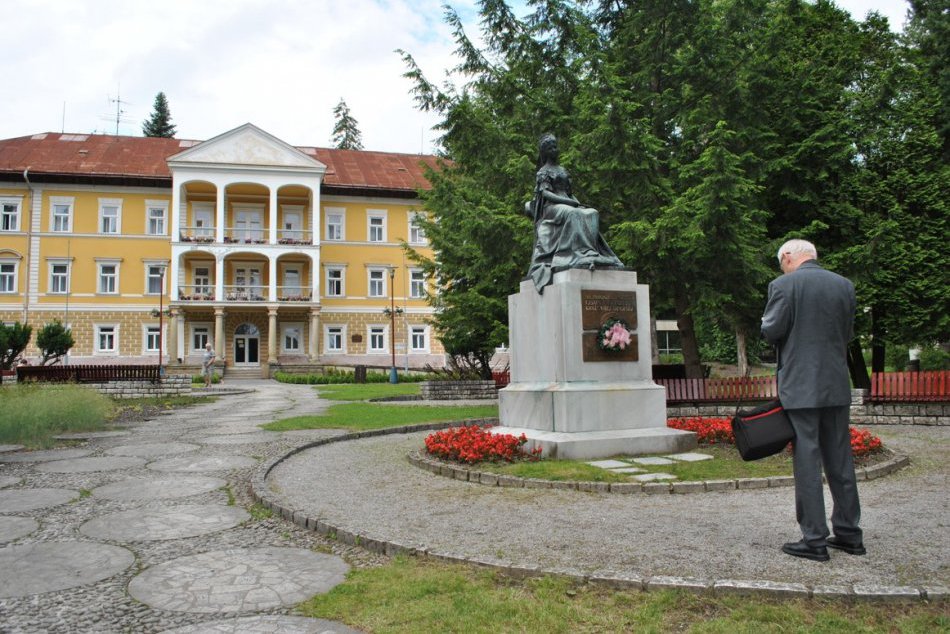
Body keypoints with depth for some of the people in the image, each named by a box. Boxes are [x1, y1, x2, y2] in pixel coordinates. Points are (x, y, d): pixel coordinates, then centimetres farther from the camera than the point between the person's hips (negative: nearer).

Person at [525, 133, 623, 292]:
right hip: (551, 207, -6)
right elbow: (544, 193, -8)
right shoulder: (543, 171, 6)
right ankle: (585, 254, -46)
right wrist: (568, 201, -19)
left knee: (592, 214, -24)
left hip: (568, 206, 6)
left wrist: (577, 202, 0)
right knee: (572, 214, -38)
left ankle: (591, 254, -37)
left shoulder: (563, 170, 27)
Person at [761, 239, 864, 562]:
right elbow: (847, 333, 13)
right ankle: (849, 534, 22)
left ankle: (814, 539, 3)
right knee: (840, 459, 14)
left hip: (800, 386, -5)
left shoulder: (783, 285, -9)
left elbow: (771, 331, -10)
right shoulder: (845, 285, 8)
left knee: (807, 462, -1)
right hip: (837, 387, 6)